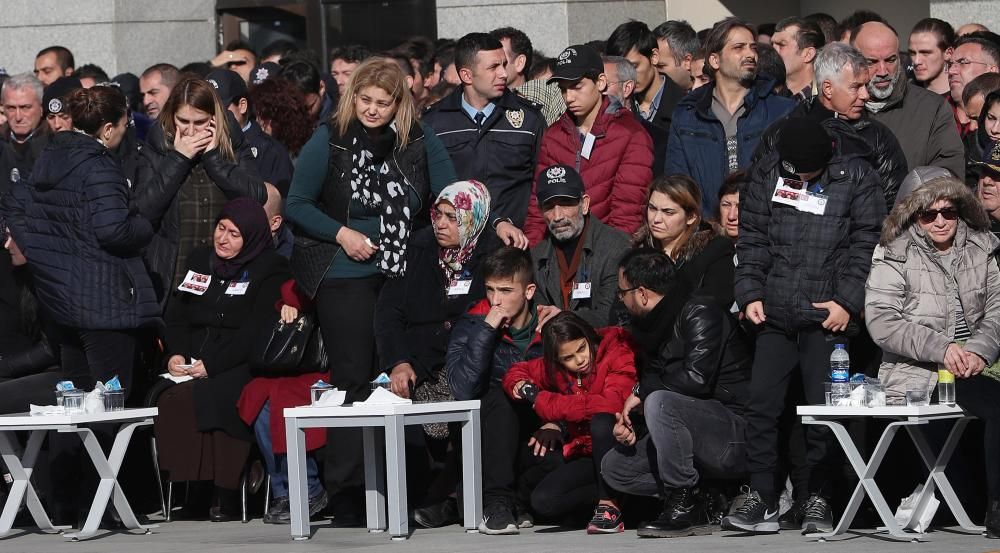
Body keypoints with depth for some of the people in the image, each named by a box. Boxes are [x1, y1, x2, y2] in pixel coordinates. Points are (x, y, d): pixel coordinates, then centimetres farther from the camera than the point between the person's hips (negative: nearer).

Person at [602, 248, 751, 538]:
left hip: (737, 434, -10)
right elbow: (650, 386, 20)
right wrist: (629, 424, 0)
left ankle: (685, 503, -21)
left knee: (660, 402, -32)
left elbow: (696, 378, -28)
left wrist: (642, 391, -13)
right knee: (613, 467, 5)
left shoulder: (700, 313, -15)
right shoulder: (651, 326, 14)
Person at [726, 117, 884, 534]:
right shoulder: (766, 173, 5)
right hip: (774, 312, 3)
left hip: (826, 314, -3)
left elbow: (866, 242, -4)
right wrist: (750, 292, 0)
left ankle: (819, 499, 12)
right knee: (761, 405, 0)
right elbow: (752, 238, 9)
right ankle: (762, 499, 6)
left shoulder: (856, 175, -3)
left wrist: (847, 301, -10)